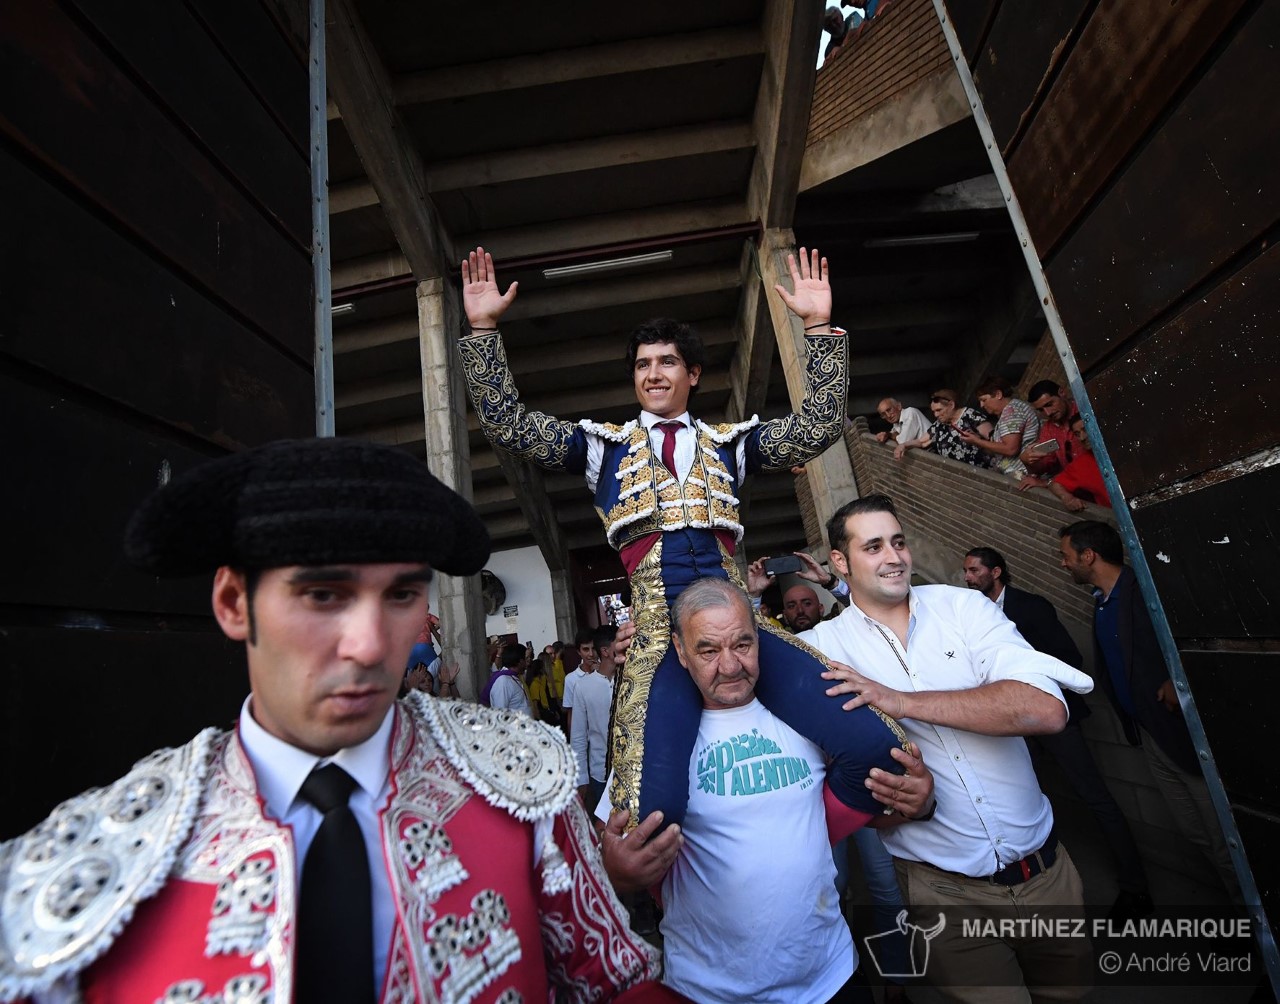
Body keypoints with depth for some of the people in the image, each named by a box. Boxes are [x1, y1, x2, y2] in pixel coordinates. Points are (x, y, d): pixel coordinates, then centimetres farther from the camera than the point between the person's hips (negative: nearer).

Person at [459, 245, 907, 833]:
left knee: (874, 747, -15)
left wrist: (818, 327, 7)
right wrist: (482, 329, 5)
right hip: (660, 629, -1)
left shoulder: (728, 441, 21)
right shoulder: (605, 444, 18)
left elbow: (819, 427, 13)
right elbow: (508, 426, 11)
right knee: (654, 810, -20)